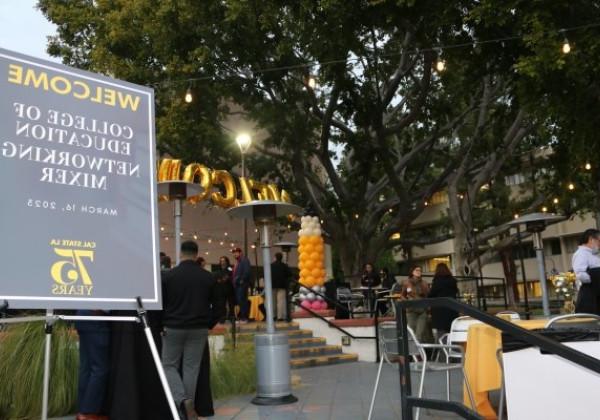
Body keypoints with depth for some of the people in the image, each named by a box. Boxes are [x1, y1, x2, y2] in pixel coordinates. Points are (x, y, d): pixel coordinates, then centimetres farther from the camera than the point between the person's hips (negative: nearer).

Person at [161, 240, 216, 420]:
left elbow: (160, 303, -2)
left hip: (173, 328, -2)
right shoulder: (208, 277, -1)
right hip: (199, 329, 2)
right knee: (191, 367, 9)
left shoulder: (168, 276, -6)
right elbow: (214, 303, 5)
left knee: (169, 365, 11)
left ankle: (182, 400, -8)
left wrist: (160, 326, 8)